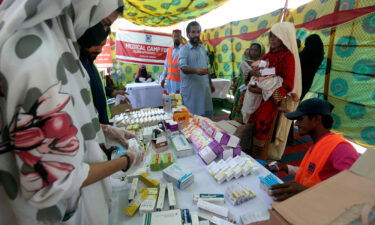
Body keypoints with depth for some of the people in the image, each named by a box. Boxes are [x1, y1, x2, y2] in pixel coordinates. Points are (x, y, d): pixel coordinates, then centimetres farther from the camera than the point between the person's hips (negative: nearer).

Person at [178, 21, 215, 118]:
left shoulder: (203, 48, 12)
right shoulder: (184, 49, -7)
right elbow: (183, 67, -21)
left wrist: (210, 83, 18)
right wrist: (196, 70, -40)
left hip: (204, 87, 6)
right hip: (190, 89, -6)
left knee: (207, 114, 11)